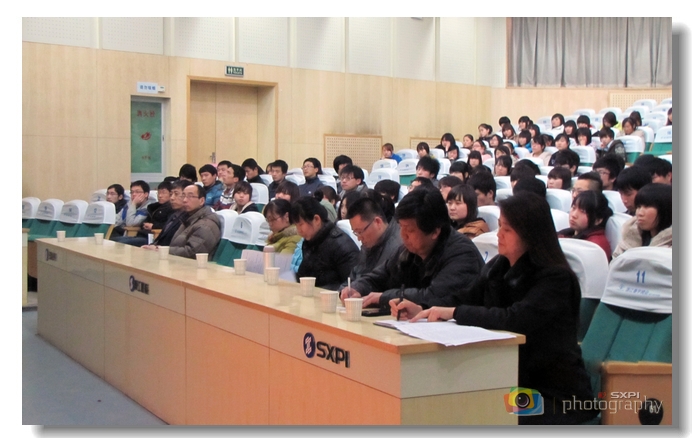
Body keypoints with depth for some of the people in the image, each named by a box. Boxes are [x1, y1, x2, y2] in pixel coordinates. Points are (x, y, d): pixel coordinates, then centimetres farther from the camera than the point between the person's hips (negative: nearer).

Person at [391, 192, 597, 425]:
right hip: (515, 383, 6)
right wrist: (421, 310, -13)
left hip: (558, 395, -6)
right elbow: (466, 300, 4)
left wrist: (454, 312, -26)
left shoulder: (556, 278, -17)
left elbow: (516, 319, -30)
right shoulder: (497, 268, 6)